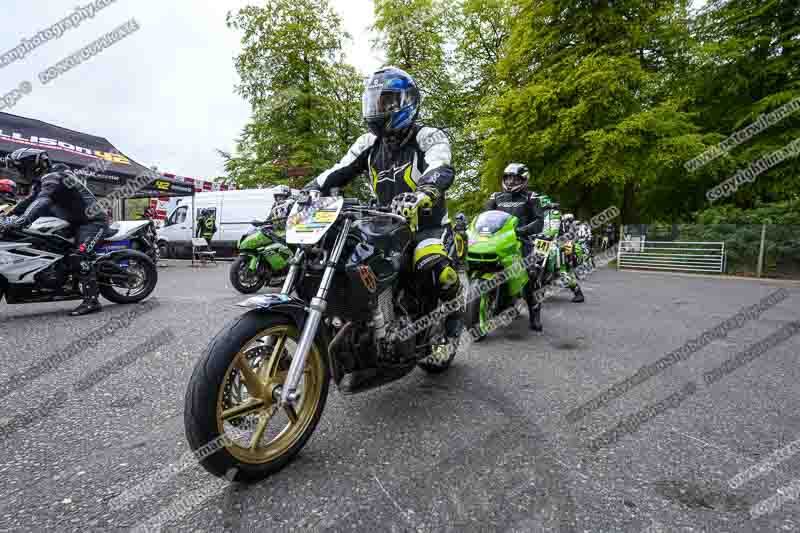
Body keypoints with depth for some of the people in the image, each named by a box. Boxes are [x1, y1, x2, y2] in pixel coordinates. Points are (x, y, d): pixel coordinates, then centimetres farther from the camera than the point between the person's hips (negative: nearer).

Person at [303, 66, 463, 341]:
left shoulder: (428, 137, -7)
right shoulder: (369, 143, 11)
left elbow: (441, 171, -28)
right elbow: (336, 174, 7)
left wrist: (421, 196, -51)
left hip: (427, 227, -5)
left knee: (433, 264, -34)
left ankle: (454, 308, -3)